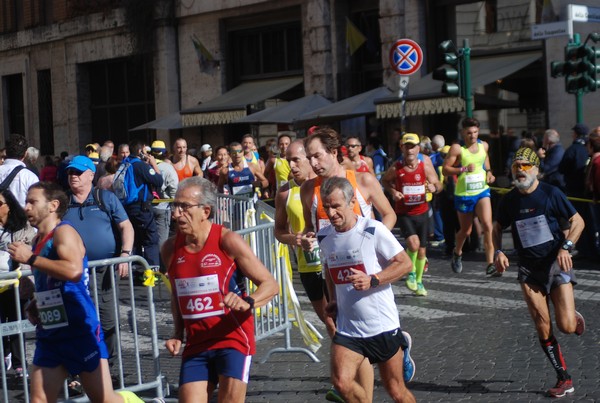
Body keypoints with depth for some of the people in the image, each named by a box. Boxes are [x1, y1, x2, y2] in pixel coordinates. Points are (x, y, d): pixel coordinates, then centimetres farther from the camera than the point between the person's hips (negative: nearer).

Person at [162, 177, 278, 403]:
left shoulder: (227, 241, -10)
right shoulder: (170, 249, 4)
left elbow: (270, 285, -10)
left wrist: (247, 302, -29)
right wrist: (178, 334, 9)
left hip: (233, 339, -4)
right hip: (196, 345, 4)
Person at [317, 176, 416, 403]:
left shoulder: (373, 230, -13)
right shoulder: (324, 237, 3)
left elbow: (405, 263, -10)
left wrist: (372, 281, -22)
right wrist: (333, 300, 12)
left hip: (382, 325, -4)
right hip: (347, 328, 4)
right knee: (341, 383, -15)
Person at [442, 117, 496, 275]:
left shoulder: (483, 146, 2)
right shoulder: (457, 148, -12)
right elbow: (445, 169, -13)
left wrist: (488, 172, 7)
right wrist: (464, 169, -25)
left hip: (482, 191, 3)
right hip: (463, 194, -2)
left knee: (487, 225, -17)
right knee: (466, 230, 12)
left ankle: (490, 264, -15)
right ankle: (457, 253, 44)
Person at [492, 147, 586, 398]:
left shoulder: (551, 194, -8)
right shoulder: (509, 201, 2)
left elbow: (577, 221, -3)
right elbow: (498, 227, 18)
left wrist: (566, 247, -17)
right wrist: (498, 251, 0)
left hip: (557, 264, -3)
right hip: (529, 268, 3)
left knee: (566, 326, -11)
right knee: (543, 328, -4)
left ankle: (576, 318, 28)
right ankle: (564, 380, 8)